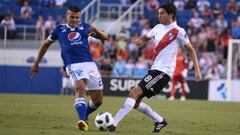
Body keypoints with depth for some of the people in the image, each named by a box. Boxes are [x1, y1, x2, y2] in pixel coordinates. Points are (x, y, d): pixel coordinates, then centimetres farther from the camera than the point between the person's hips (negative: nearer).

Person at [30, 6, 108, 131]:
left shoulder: (84, 27, 16)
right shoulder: (59, 29, 12)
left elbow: (105, 37, 14)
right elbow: (46, 44, 25)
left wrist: (96, 30, -8)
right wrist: (36, 63, 25)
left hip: (90, 63, 4)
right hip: (74, 65, -3)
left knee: (98, 99, 5)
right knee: (80, 88, -32)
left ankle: (84, 116, 32)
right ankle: (82, 121, -42)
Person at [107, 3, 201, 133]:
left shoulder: (178, 31, -7)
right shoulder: (158, 28, 13)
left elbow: (191, 50, -2)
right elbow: (146, 37, 27)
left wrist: (197, 69, -9)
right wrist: (140, 40, 2)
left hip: (163, 72, -9)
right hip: (155, 69, 9)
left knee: (134, 93, -19)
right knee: (135, 102, 7)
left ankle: (113, 124, -23)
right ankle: (160, 121, 21)